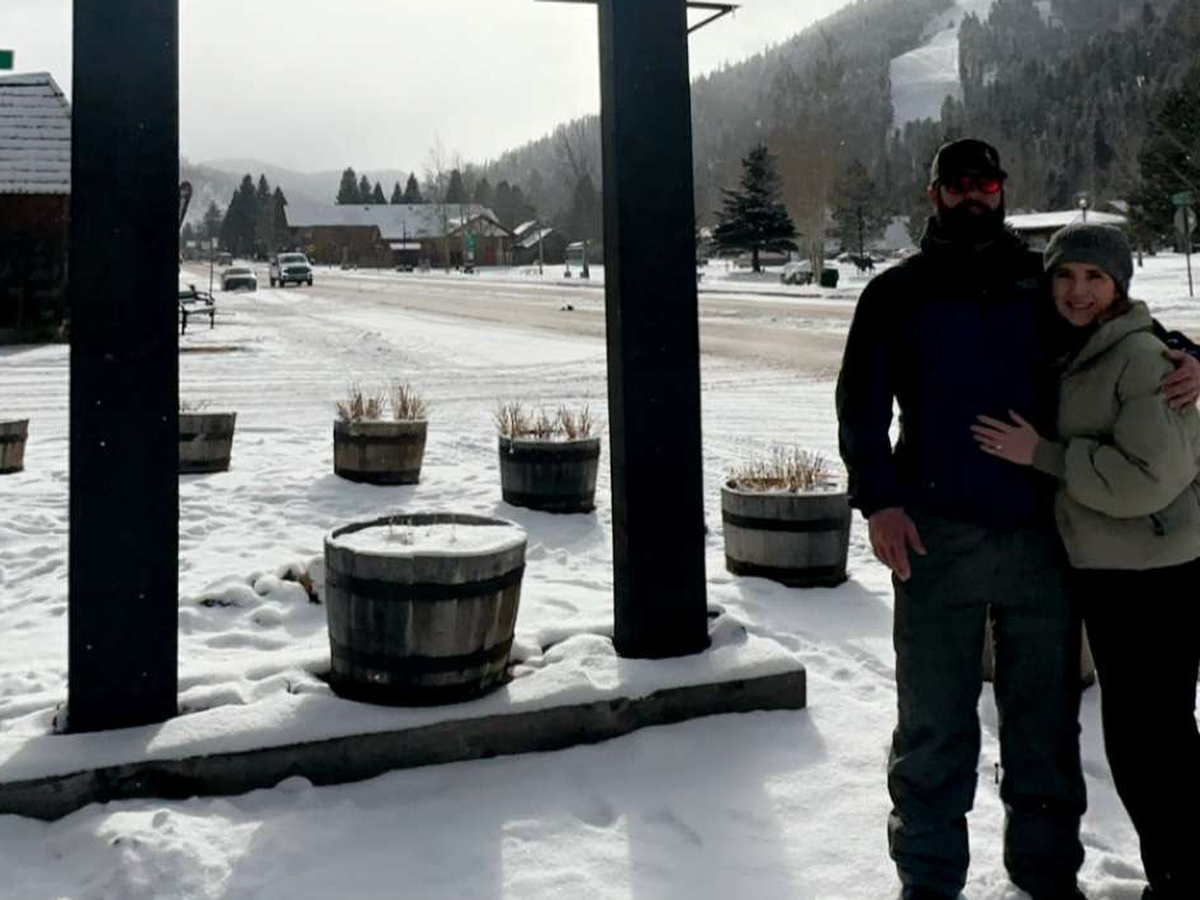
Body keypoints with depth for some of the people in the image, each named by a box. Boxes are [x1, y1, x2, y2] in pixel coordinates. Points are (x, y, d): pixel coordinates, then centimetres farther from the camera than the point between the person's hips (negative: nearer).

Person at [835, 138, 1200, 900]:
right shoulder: (897, 292, 7)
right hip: (936, 535, -2)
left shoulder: (1046, 280, 12)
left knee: (1046, 712, 11)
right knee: (934, 719, 4)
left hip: (1042, 533, 2)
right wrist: (879, 500, -10)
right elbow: (862, 404, 2)